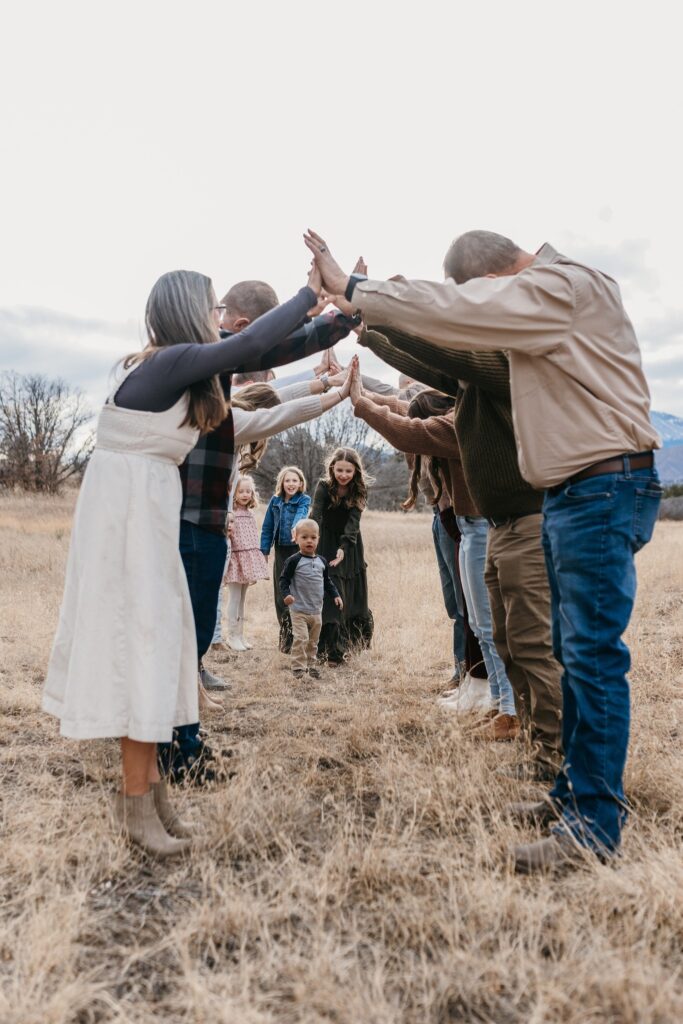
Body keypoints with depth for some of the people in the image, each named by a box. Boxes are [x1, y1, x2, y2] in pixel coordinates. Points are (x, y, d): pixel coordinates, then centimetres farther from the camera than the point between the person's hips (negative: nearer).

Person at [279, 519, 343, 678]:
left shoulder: (321, 561, 8)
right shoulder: (293, 561, -10)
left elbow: (327, 581, 17)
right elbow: (284, 579, -10)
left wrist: (335, 595, 7)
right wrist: (286, 594, -25)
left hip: (316, 610, 6)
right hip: (299, 610, -6)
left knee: (313, 641, 16)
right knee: (300, 639, -12)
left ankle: (310, 665, 29)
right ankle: (298, 668, -3)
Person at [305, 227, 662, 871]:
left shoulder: (559, 288, -14)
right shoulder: (540, 296, 16)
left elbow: (451, 309, -21)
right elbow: (469, 335, 19)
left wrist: (351, 289, -13)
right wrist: (378, 311, 8)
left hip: (603, 491, -10)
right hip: (571, 495, 10)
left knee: (592, 655, -8)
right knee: (573, 652, 13)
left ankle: (596, 824, 2)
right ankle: (575, 792, 24)